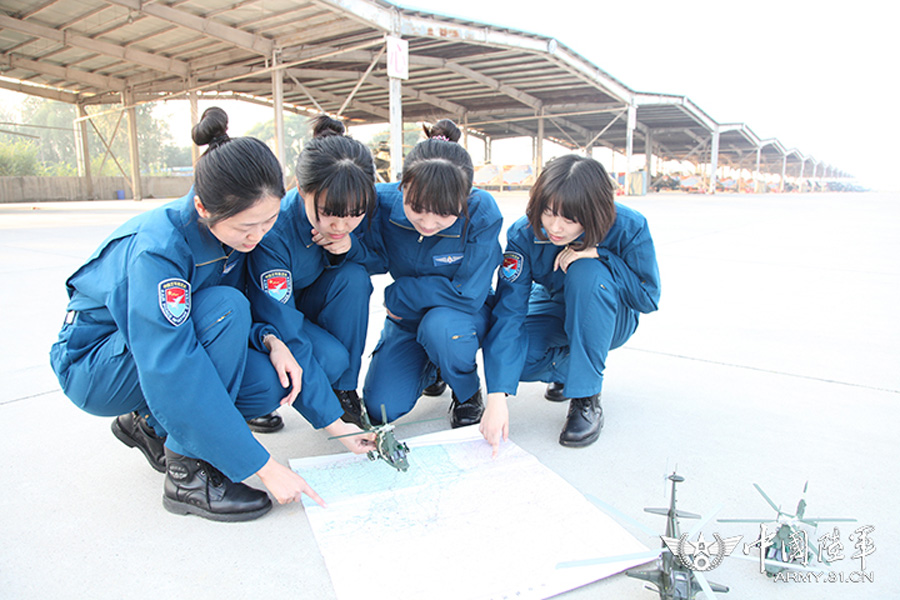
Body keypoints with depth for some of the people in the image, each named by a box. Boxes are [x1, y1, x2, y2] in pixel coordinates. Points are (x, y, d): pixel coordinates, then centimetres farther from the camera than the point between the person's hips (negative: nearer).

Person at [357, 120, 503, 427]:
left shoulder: (482, 213, -28)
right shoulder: (383, 200, -20)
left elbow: (467, 295, -27)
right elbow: (376, 260, -10)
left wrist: (396, 294, -20)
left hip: (465, 313, -3)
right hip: (407, 319, 3)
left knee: (441, 326, -39)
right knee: (380, 409, -9)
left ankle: (467, 392, -4)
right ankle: (429, 366, 25)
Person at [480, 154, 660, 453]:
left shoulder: (629, 228, -26)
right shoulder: (524, 234, -25)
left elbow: (648, 297, -17)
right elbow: (508, 311, -31)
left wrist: (598, 254, -33)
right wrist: (497, 395, -40)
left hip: (609, 318, -1)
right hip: (553, 311, 1)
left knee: (586, 272, -35)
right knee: (504, 350, -29)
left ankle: (586, 399, -24)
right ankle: (566, 365, 5)